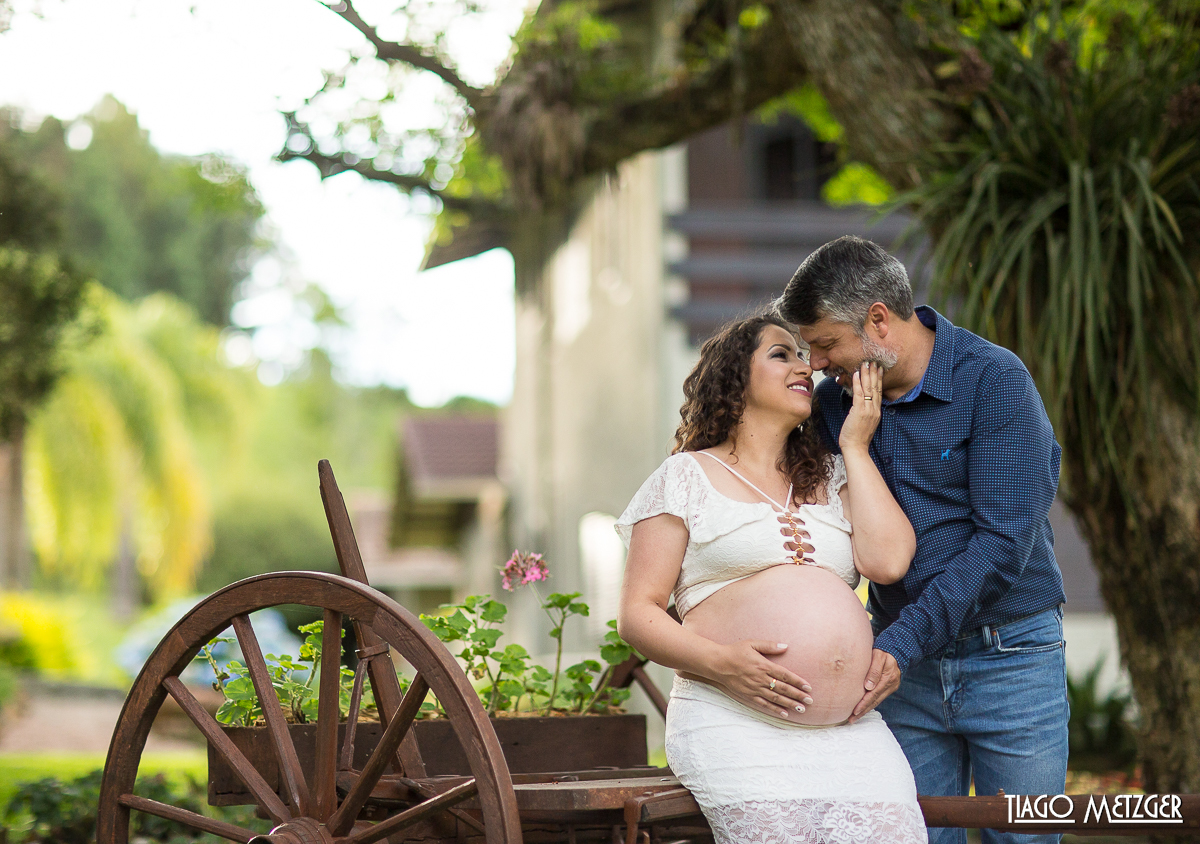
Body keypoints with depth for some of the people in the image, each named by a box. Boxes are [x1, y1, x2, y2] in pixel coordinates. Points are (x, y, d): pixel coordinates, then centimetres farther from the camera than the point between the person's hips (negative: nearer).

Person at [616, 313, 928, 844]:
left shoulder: (832, 477, 22)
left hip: (850, 730, 4)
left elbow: (888, 561, 2)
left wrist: (855, 447, 10)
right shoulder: (687, 477, 10)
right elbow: (637, 615, 3)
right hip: (734, 725, -4)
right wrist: (721, 663, -14)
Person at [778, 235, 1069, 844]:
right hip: (905, 660, 4)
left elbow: (1003, 541, -19)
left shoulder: (994, 381, -13)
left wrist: (902, 640, -24)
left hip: (1008, 659, -4)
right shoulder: (834, 400, 5)